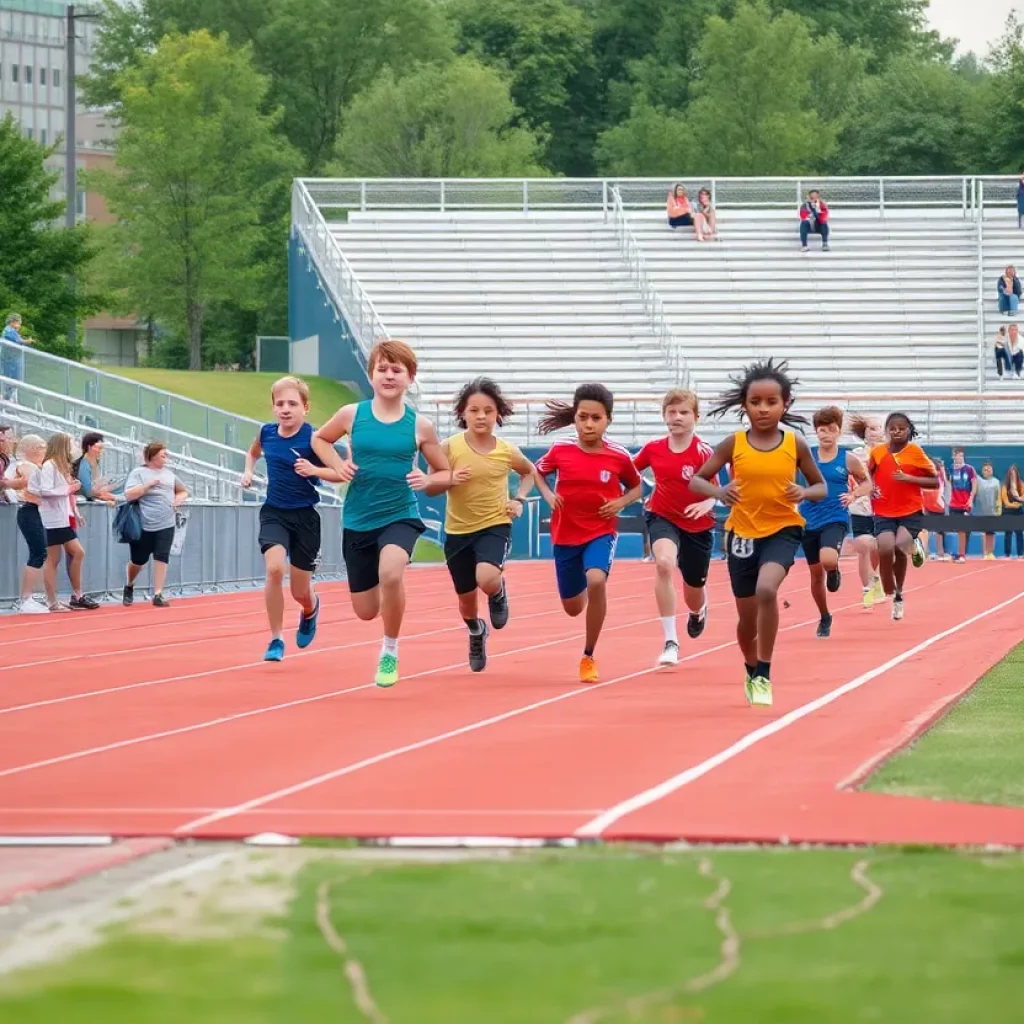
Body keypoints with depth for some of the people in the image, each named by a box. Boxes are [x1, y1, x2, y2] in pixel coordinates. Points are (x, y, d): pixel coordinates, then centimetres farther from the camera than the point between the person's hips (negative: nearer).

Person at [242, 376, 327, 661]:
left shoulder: (313, 439, -15)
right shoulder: (267, 432, -1)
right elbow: (253, 452, 23)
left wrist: (315, 470, -32)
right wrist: (248, 472, 5)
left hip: (305, 516, -2)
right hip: (274, 512, 2)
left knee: (300, 592, 7)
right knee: (275, 569, -24)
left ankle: (310, 610, 48)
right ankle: (276, 639, -9)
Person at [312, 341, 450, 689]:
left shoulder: (419, 425, -5)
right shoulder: (352, 415, -3)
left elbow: (445, 473, 7)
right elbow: (319, 439, 16)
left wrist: (427, 480, -15)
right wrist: (338, 466, -2)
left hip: (400, 516, -2)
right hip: (357, 520, 2)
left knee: (391, 573, -35)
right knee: (366, 611, 8)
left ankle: (390, 651, -11)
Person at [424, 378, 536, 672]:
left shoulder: (506, 451, -5)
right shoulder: (450, 448, -10)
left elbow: (529, 472, 17)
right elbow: (429, 488, -4)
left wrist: (519, 499, 0)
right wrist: (449, 480, -24)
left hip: (495, 526, -1)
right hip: (458, 530, 1)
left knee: (487, 579, -30)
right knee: (466, 597, 13)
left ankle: (498, 592, 9)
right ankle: (476, 633, 47)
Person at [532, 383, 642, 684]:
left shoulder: (618, 456, -12)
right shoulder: (561, 450, -10)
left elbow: (636, 487, 7)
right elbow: (537, 470, 11)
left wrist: (621, 502, -13)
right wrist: (548, 494, -7)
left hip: (601, 532, -2)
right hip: (565, 534, 2)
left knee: (596, 581, -32)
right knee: (573, 608, 12)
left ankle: (588, 657, -15)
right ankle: (583, 590, 56)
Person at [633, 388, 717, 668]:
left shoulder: (704, 452, -17)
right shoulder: (653, 449, -7)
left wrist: (706, 504, -36)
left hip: (697, 525, 0)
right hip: (663, 518, 0)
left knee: (694, 590, 15)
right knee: (664, 563, -32)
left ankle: (699, 611, 59)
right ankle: (670, 642, -27)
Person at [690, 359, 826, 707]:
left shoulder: (795, 444, -4)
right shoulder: (733, 444, -5)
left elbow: (821, 486, 6)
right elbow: (696, 481, -2)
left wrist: (805, 493, -17)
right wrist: (718, 492, -24)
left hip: (782, 531, -2)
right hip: (742, 533, 2)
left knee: (766, 590, -29)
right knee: (747, 616, 10)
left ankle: (764, 675, -16)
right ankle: (751, 672, 41)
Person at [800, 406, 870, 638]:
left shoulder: (848, 459, -3)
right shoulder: (807, 456, 0)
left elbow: (866, 483, 10)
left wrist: (854, 495, -10)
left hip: (835, 519, -3)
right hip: (809, 521, 3)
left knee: (828, 560, -30)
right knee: (816, 574, 10)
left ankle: (834, 572, 9)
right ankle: (824, 618, 32)